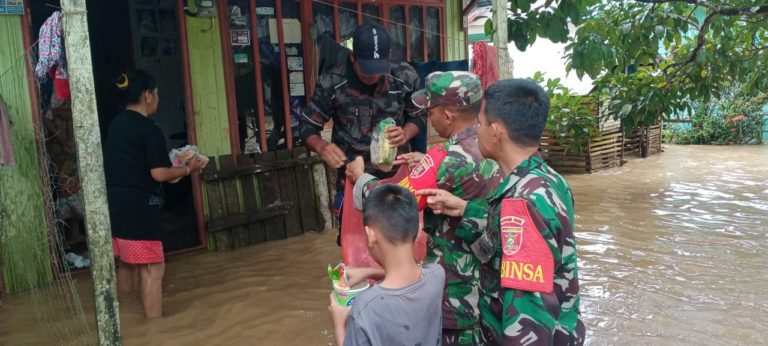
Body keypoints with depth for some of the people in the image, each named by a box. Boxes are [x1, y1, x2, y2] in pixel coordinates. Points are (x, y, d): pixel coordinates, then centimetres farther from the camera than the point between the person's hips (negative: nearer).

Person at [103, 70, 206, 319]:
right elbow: (159, 174, -17)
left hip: (114, 204, 9)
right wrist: (188, 169, -3)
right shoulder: (148, 129, -14)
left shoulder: (116, 124, 12)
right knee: (152, 269, -2)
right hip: (137, 207, -9)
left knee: (127, 264, 22)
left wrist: (172, 168, 21)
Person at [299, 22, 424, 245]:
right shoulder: (332, 83, -18)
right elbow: (307, 126, -7)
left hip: (397, 175, 2)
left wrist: (405, 134, -19)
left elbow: (418, 116, 4)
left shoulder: (405, 77, -13)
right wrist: (321, 147, -29)